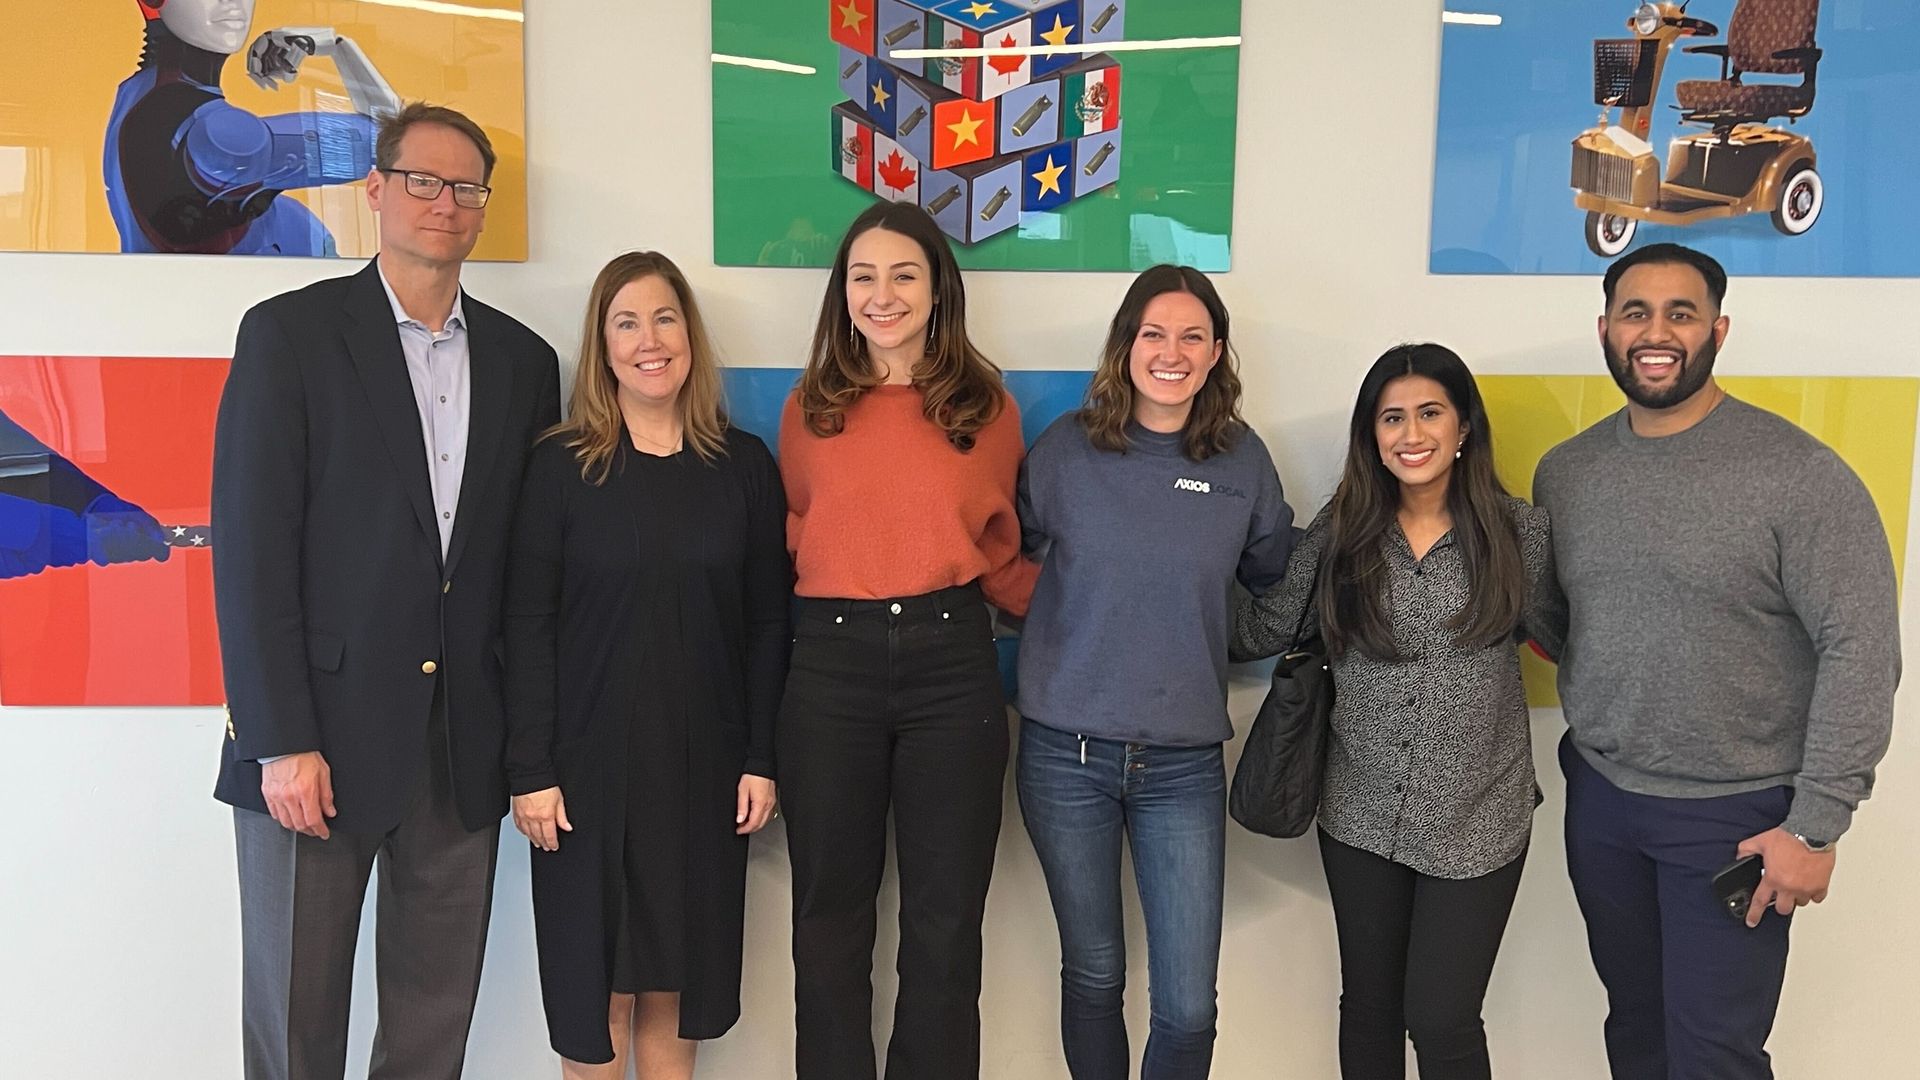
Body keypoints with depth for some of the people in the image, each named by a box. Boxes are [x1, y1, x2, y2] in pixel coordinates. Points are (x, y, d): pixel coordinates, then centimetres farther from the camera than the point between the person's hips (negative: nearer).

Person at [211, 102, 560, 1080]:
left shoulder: (522, 360, 10)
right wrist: (281, 742, -13)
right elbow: (250, 547, -8)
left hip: (464, 745, 3)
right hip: (320, 737, -3)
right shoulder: (289, 332, -2)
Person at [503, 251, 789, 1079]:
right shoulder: (561, 465, -3)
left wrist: (761, 758, -1)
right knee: (592, 977, 8)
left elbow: (767, 623, 3)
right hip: (590, 761, -1)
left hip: (704, 763, 2)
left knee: (675, 979, 12)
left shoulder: (744, 464, 2)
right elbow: (528, 625, -4)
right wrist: (530, 769, -9)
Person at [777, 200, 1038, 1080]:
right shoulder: (808, 409, 7)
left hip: (952, 664, 0)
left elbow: (1000, 554, 10)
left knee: (945, 921, 9)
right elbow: (793, 543, 14)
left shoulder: (986, 406, 4)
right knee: (830, 915, 11)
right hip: (829, 667, 1)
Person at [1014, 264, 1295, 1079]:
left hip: (1183, 763, 1)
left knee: (1188, 1006, 2)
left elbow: (1274, 579, 15)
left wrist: (1195, 636, 7)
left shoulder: (1243, 459, 1)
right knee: (1093, 977, 14)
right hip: (1067, 752, 0)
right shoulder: (1066, 448, -2)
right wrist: (1060, 631, 4)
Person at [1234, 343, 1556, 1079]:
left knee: (1441, 1021, 2)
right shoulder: (1339, 530, -2)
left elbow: (1563, 638, 4)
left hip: (1476, 820, -2)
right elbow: (1266, 628, 3)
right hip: (1360, 816, 2)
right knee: (1367, 1006, 16)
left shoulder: (1520, 531, -6)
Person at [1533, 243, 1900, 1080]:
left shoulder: (1798, 473, -14)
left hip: (1736, 815, -4)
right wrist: (1590, 754, 0)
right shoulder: (1564, 472, 2)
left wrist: (1816, 823, -16)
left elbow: (1862, 649, -15)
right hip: (1599, 798, 5)